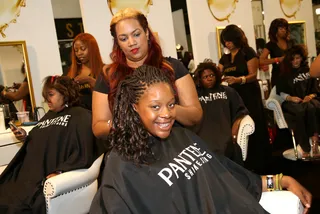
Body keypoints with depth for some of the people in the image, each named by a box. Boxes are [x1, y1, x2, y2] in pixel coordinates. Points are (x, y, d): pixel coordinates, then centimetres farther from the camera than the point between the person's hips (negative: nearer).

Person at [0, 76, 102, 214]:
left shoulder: (80, 116, -1)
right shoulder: (48, 116, 26)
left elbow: (83, 153, -12)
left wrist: (59, 172, -21)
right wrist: (26, 138, 10)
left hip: (49, 177, -7)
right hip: (27, 173, 7)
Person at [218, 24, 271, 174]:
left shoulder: (248, 52, -3)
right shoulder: (224, 58, 15)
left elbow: (253, 75, -11)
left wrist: (238, 80, -29)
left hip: (249, 96, -5)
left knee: (252, 128, -6)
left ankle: (258, 164, 2)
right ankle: (244, 163, 11)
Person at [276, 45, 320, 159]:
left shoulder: (308, 71, 20)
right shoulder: (285, 74, 15)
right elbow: (281, 92, 6)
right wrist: (291, 98, -13)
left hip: (309, 100, 2)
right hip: (291, 102, -1)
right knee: (300, 111, -39)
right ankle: (305, 148, -38)